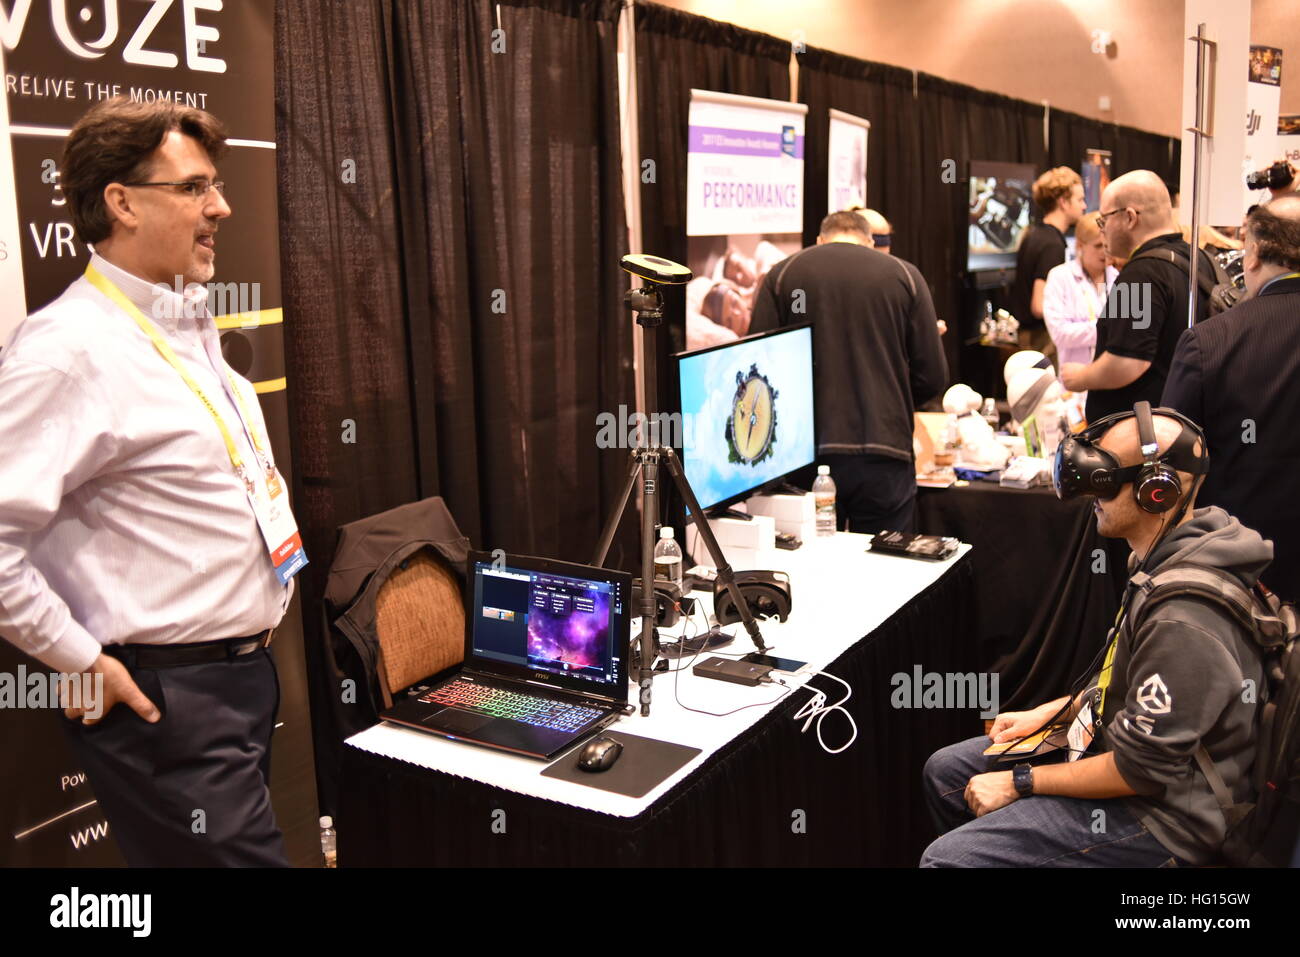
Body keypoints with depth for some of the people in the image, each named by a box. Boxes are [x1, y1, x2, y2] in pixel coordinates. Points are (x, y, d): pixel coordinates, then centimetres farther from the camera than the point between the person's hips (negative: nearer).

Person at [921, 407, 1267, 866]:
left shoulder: (1183, 623, -32)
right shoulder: (1164, 561, 0)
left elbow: (1141, 770, -25)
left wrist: (1019, 783, -15)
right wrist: (1046, 713, 10)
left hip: (1162, 813, -10)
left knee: (943, 857, -16)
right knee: (944, 770, 12)